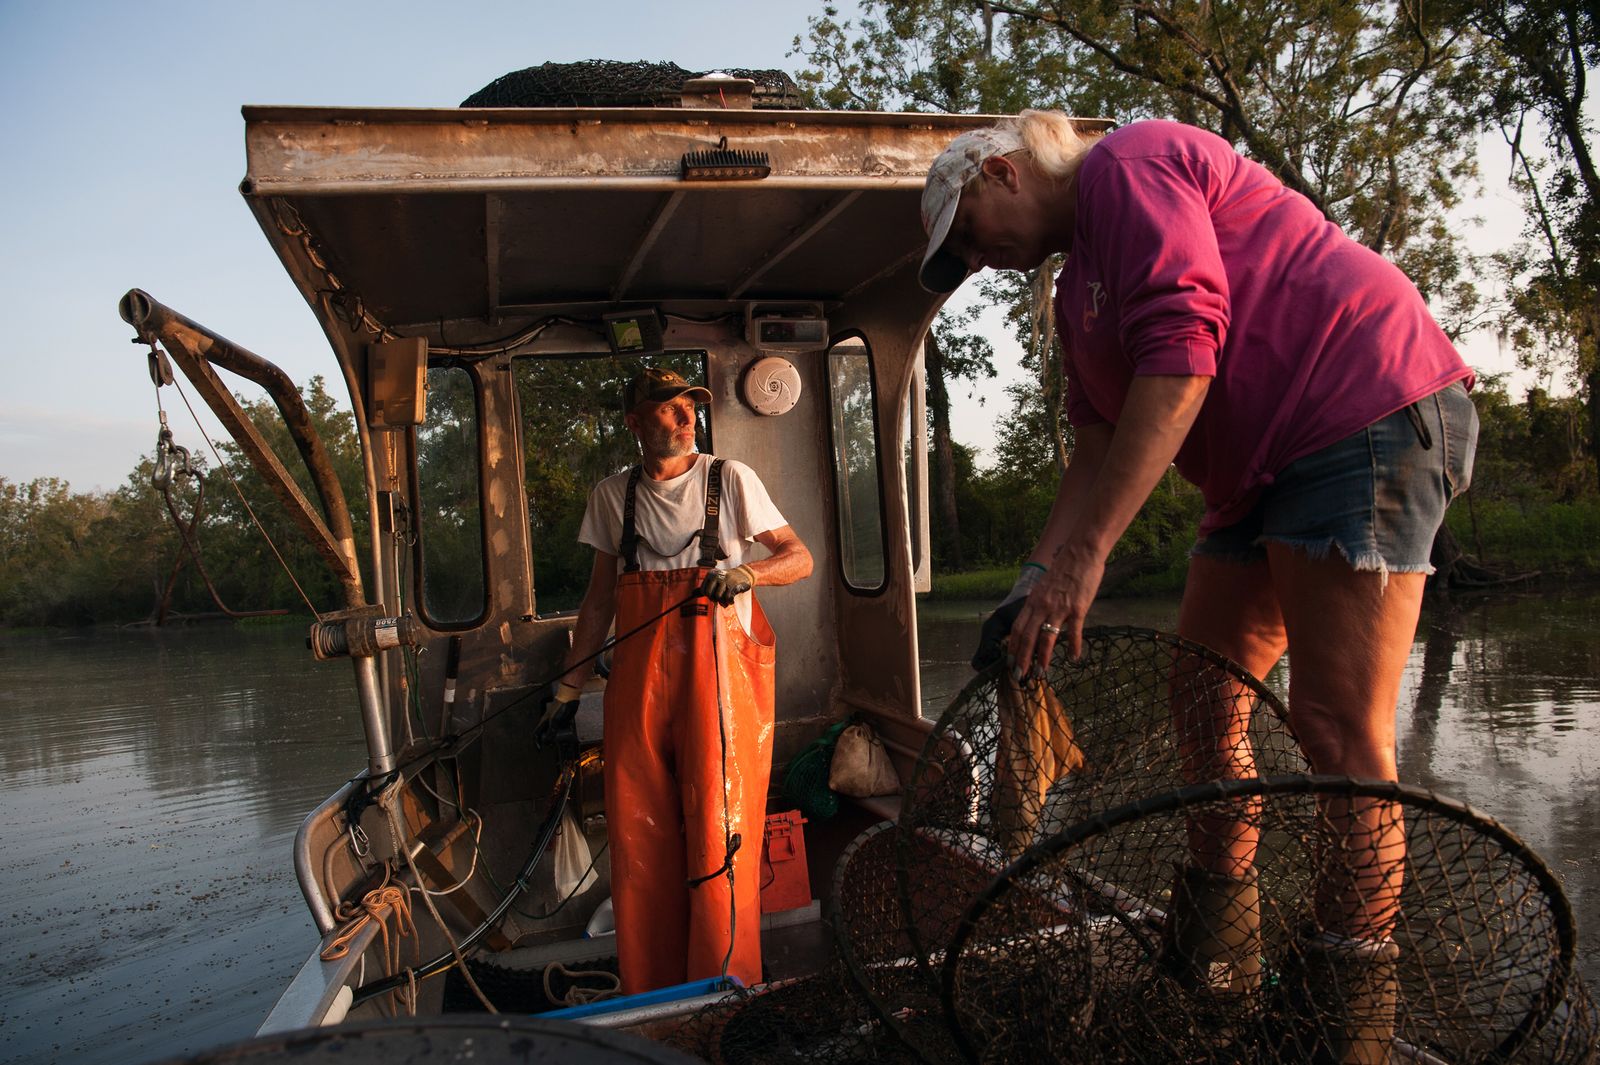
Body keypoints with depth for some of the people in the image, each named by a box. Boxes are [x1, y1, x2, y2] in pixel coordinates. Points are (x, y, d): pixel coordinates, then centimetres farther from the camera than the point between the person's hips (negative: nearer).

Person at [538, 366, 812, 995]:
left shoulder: (730, 479, 3)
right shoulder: (612, 495, 13)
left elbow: (800, 559, 4)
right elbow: (600, 596, 17)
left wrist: (747, 573, -16)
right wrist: (569, 688, 15)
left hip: (718, 667, -3)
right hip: (638, 674, 3)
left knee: (718, 830, -5)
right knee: (639, 837, 3)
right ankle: (650, 998, 17)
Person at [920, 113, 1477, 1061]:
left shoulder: (1125, 164, -7)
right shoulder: (1081, 289, 21)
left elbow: (1181, 352, -22)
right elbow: (1100, 449, 14)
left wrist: (1087, 551, -25)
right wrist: (1037, 585, 4)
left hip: (1366, 413, -10)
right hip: (1267, 472, 10)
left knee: (1339, 728, -11)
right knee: (1203, 703, 8)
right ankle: (1221, 954, 22)